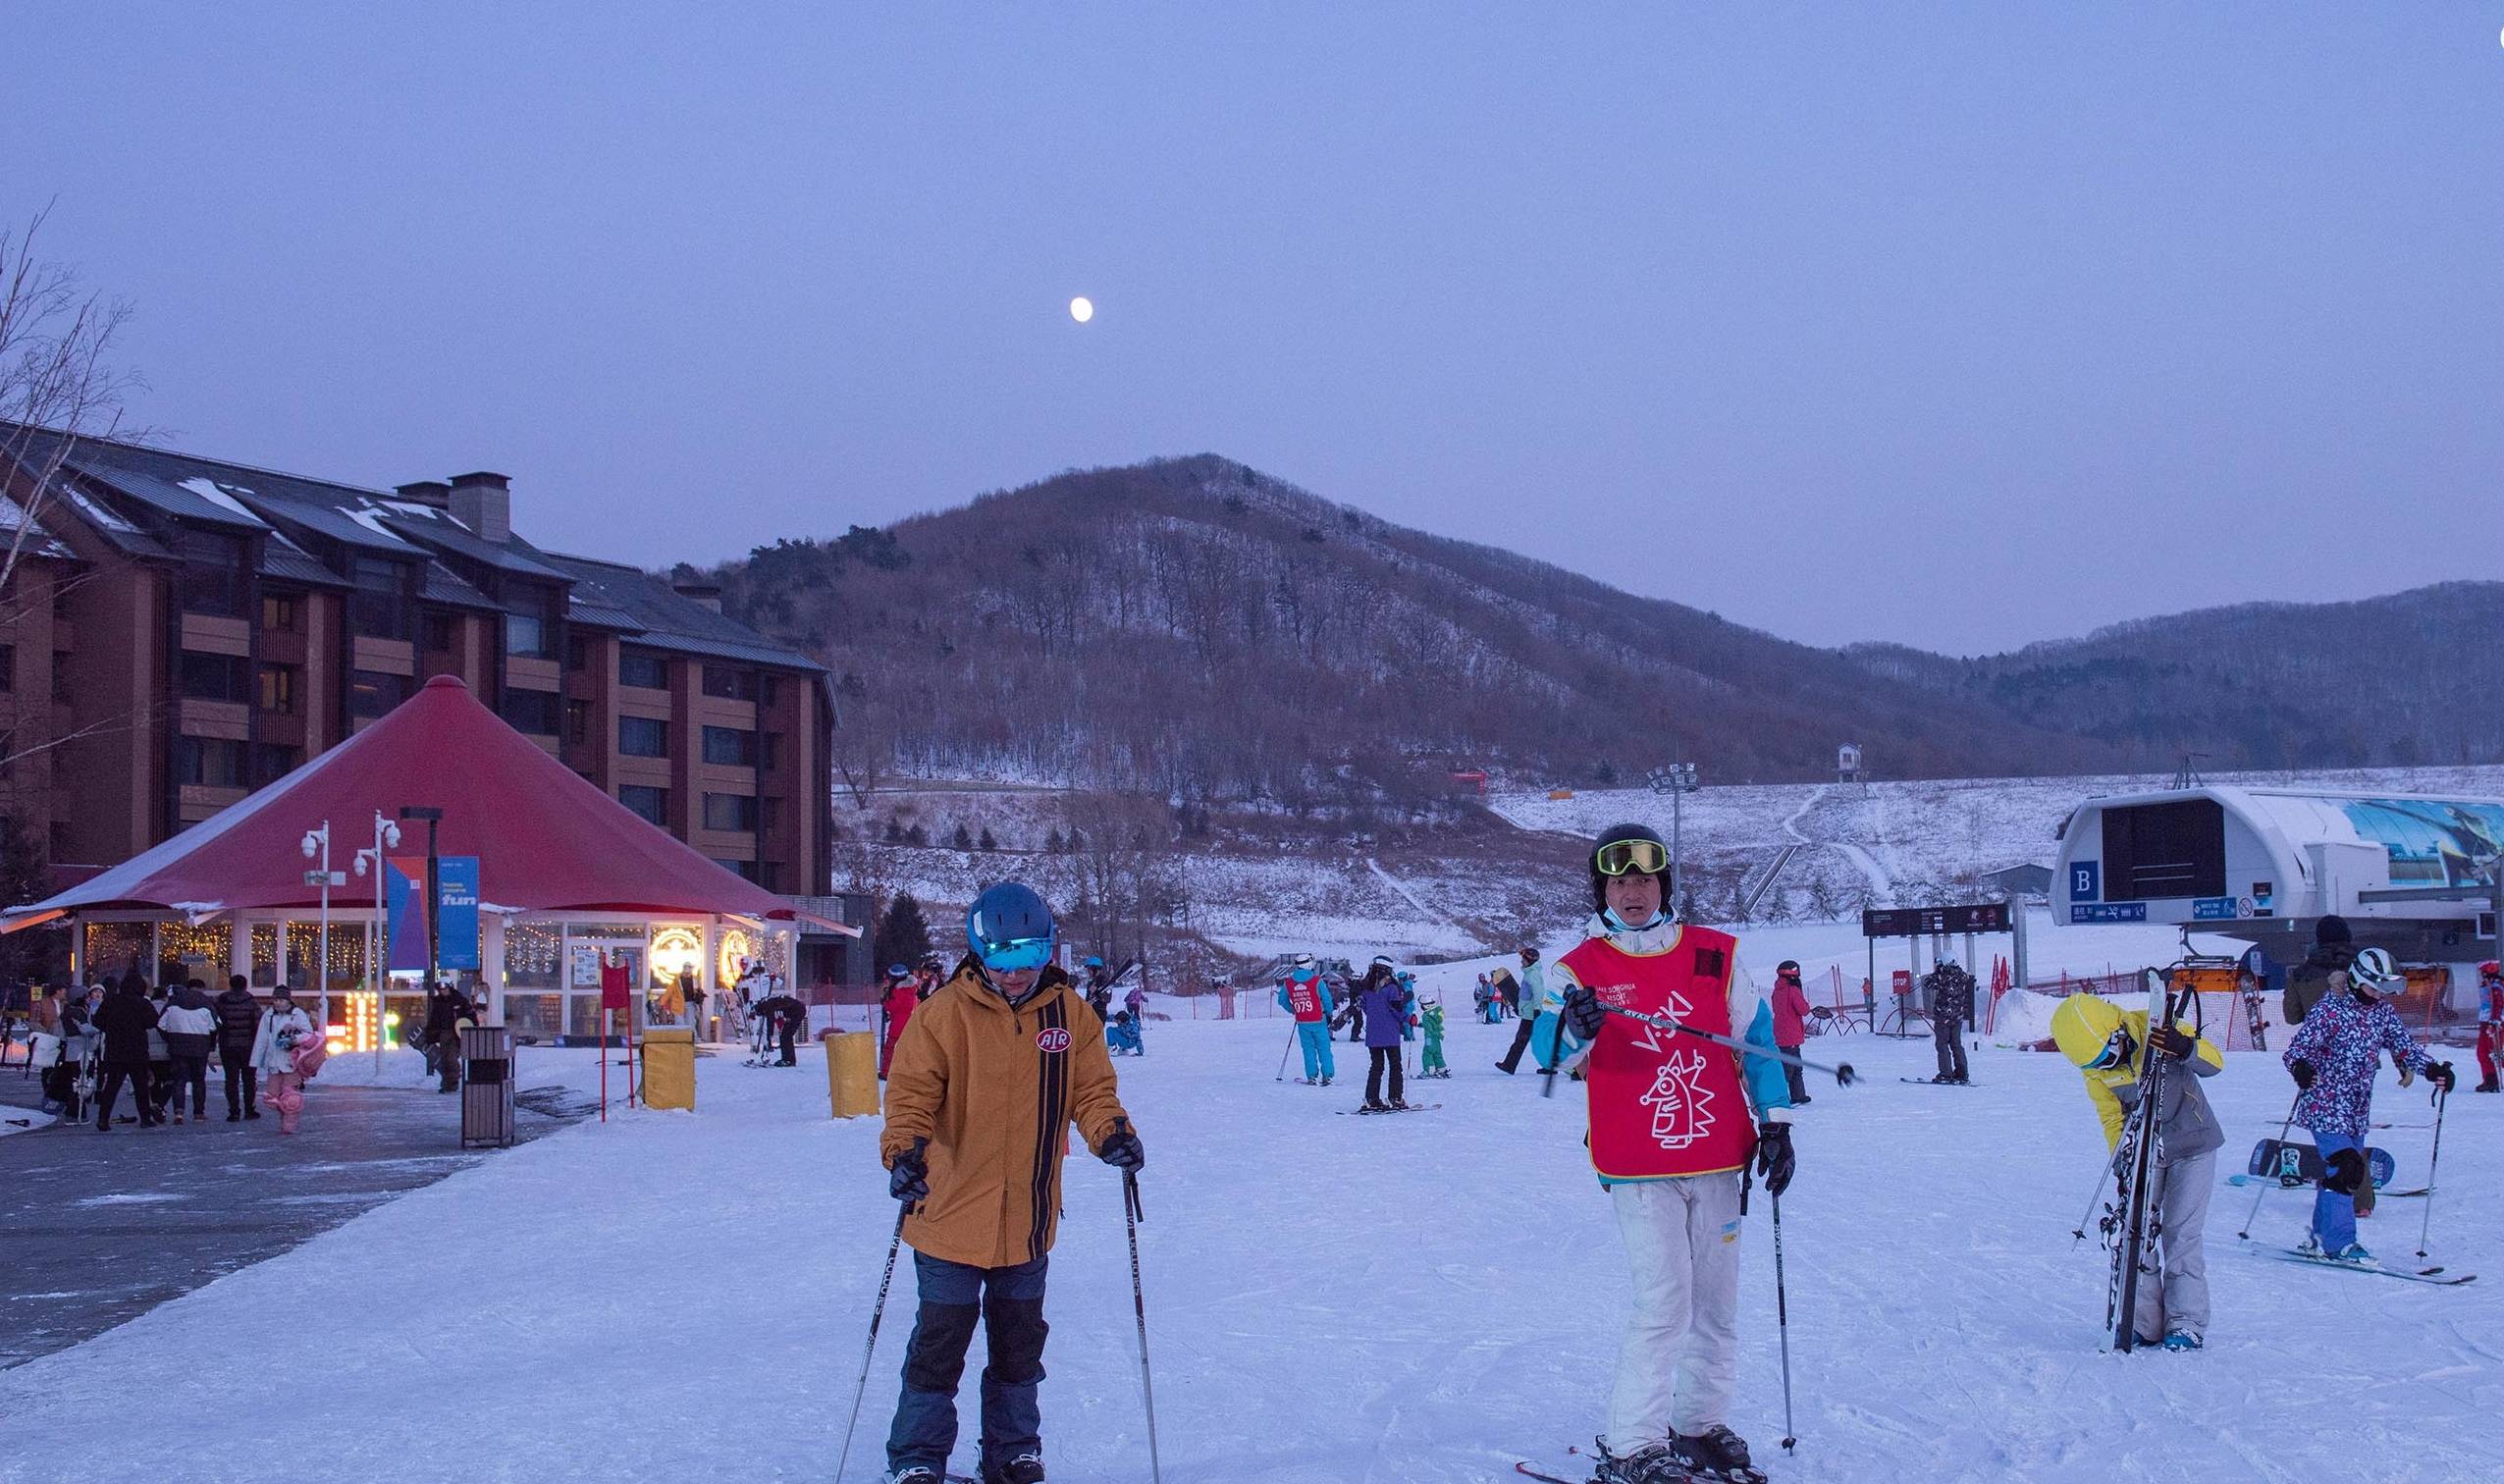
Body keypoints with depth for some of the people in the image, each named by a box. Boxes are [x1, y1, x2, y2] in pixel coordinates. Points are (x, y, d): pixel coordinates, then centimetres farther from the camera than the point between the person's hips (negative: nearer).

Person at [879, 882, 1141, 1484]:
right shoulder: (944, 1014, -9)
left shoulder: (1070, 1014, 1)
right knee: (939, 1345, 2)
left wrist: (1110, 1132, -19)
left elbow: (1091, 1089, 1)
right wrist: (905, 1150, -28)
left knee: (1019, 1345, 16)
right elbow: (911, 1094, -10)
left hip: (1029, 1222, 4)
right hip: (951, 1216, -3)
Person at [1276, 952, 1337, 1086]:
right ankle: (1327, 1075, 3)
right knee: (1323, 1048, 7)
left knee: (1308, 1049, 12)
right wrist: (1329, 1014, 11)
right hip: (1318, 1021, -2)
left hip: (1302, 1023, 2)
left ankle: (1311, 1076, 8)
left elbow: (1282, 1000, 11)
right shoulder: (1317, 981, -11)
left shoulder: (1288, 982, -1)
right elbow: (1327, 999, -7)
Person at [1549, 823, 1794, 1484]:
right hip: (1638, 1168, -4)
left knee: (1716, 1301, 11)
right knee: (1666, 1300, -13)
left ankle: (1701, 1426, 27)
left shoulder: (1716, 955, 5)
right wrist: (1576, 1029, -40)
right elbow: (1556, 1047, -17)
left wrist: (1775, 1122, 6)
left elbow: (1756, 1038, 12)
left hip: (1718, 1161, 4)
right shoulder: (1578, 970, -1)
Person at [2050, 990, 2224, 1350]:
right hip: (2145, 1151, 4)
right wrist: (2122, 1159, -22)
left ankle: (2187, 1324, -3)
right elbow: (2112, 1118, -7)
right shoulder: (2094, 1069, -10)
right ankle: (2143, 1324, 6)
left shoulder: (2156, 1028, -21)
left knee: (2181, 1233, -9)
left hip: (2193, 1145, -4)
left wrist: (2186, 1048, -43)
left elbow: (2215, 1062, -22)